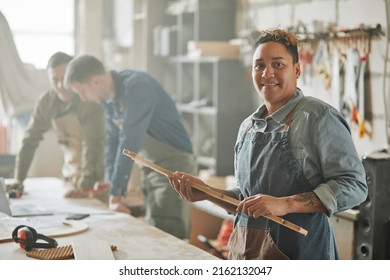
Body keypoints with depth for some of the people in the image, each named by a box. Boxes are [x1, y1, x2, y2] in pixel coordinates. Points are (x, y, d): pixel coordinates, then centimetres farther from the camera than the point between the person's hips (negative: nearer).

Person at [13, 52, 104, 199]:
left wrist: (86, 184, -30)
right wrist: (18, 179, -2)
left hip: (95, 176, -4)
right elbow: (30, 140, 1)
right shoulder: (46, 102, -3)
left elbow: (92, 144, -24)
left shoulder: (90, 100, -19)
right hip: (71, 176, 5)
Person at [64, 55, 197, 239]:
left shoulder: (137, 87, -24)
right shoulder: (109, 97, 4)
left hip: (174, 165, -9)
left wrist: (116, 192, -26)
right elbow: (112, 140, 8)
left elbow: (130, 141, -27)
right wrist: (110, 186, -1)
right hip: (150, 168, 9)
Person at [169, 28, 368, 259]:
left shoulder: (317, 117, -10)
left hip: (298, 249, -6)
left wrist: (285, 204, -23)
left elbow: (354, 186, -16)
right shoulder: (248, 126, 9)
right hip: (246, 248, 6)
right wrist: (206, 193, 3)